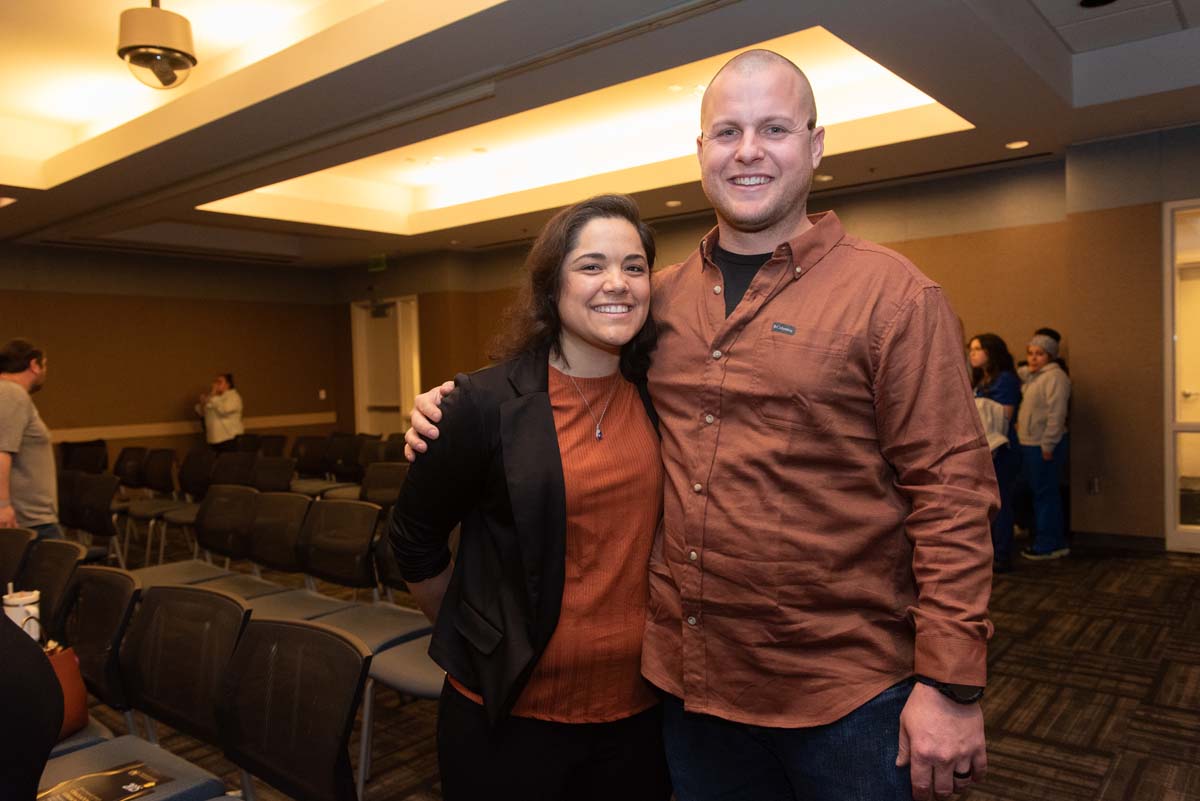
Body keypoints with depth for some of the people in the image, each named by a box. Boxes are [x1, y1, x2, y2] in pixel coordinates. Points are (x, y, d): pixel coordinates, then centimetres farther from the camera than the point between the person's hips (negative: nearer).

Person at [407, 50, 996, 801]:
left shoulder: (892, 295, -9)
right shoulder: (661, 297, 4)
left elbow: (951, 495, -11)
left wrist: (950, 687, -13)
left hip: (842, 694, -4)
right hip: (688, 680, 4)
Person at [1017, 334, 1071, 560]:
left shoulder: (1054, 377, -14)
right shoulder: (1033, 377, 17)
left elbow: (1056, 414, -20)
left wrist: (1047, 446, -21)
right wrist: (1019, 425, 15)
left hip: (1044, 446, -10)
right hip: (1030, 444, 10)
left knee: (1045, 493, -4)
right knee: (1041, 493, 15)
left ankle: (1048, 545, 4)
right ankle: (1055, 542, 24)